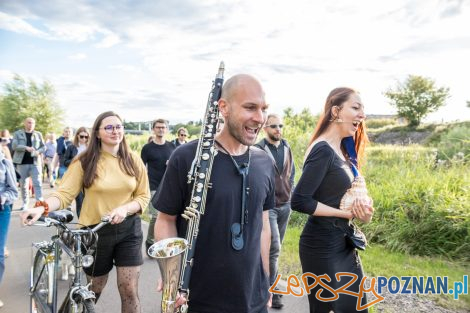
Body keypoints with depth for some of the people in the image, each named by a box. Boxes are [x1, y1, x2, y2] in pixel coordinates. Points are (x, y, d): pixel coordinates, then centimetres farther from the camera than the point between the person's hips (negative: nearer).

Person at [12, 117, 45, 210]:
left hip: (35, 162, 0)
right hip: (22, 163, 0)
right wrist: (26, 148, -21)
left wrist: (38, 151, -12)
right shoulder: (18, 133, 6)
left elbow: (44, 147, 9)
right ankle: (25, 202, 21)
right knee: (23, 184, 8)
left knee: (37, 183, -8)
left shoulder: (38, 134, 10)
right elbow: (14, 146, -6)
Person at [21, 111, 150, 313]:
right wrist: (42, 208, -33)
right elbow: (64, 193, -14)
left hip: (128, 229, 1)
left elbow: (143, 197, 1)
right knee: (93, 290, 18)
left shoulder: (133, 161, -1)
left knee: (129, 290, 0)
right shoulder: (85, 161, -7)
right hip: (95, 231, -1)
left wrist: (125, 209, -18)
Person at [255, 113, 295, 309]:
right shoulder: (258, 150, -12)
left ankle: (266, 282, 32)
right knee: (274, 248, -8)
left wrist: (290, 192, 12)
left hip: (285, 205, 7)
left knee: (275, 247, 15)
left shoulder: (286, 149, 9)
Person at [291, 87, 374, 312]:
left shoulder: (342, 151, 8)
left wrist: (362, 209, -7)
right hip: (322, 246, -9)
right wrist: (346, 213, -18)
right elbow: (299, 201, -25)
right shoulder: (323, 150, -19)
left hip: (343, 242, 9)